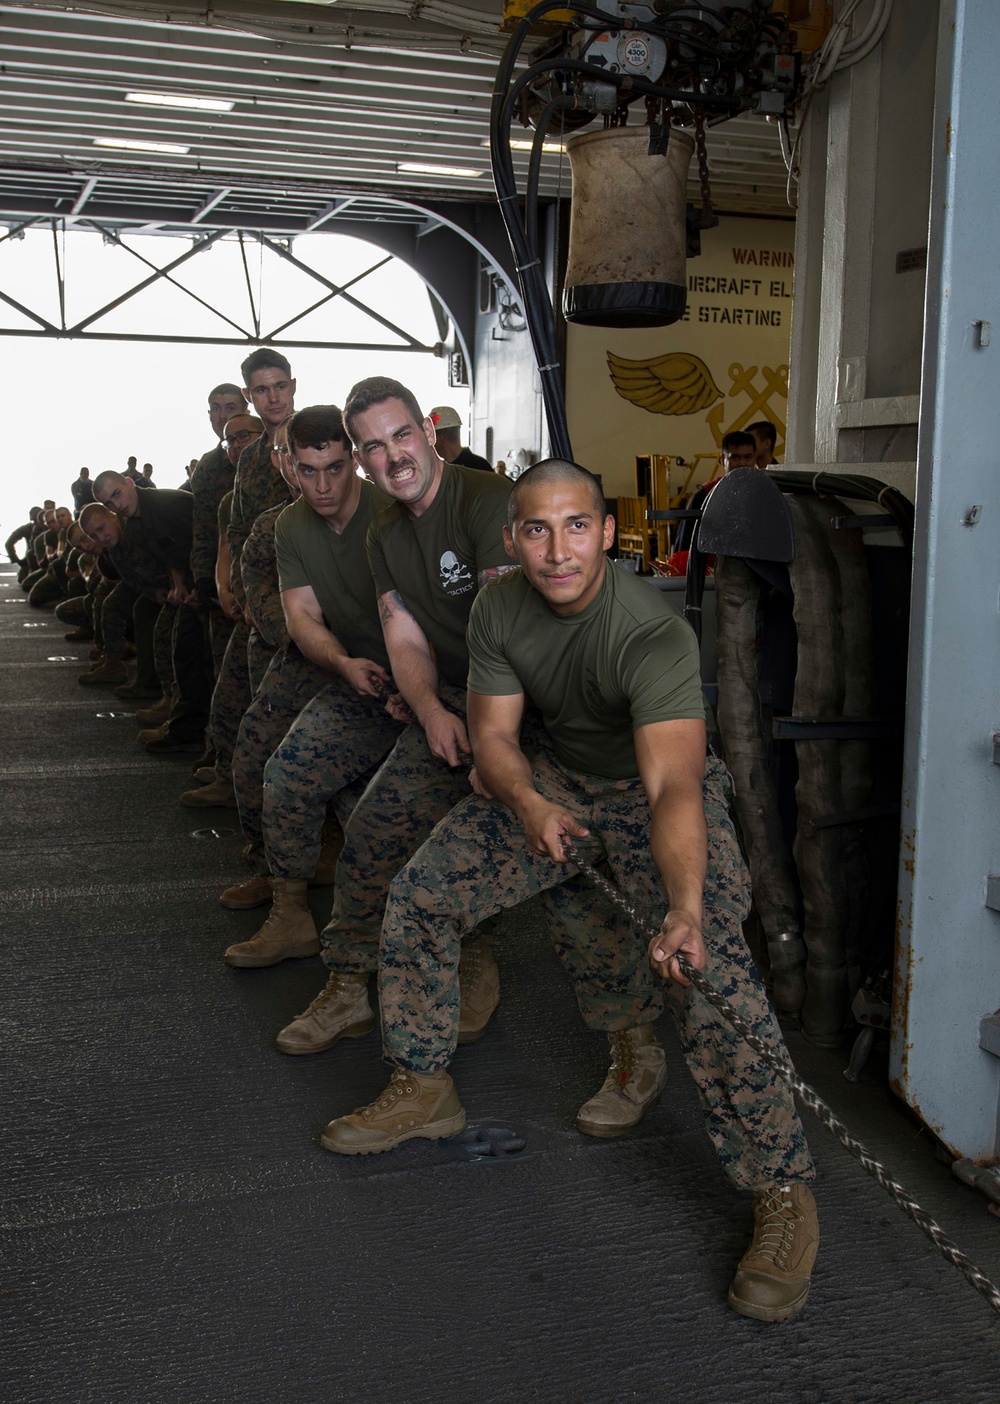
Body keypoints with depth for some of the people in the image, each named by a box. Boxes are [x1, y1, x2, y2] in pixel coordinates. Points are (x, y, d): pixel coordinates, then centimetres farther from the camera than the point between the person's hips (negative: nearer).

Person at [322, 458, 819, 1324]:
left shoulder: (654, 633, -32)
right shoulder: (500, 611, -12)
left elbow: (672, 783, -45)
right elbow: (493, 736, -7)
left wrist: (684, 908, -60)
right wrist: (528, 804, -29)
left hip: (657, 792, -6)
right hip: (554, 782, 6)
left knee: (709, 972, -27)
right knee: (417, 897, 0)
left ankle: (783, 1191, -11)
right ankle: (425, 1091, 21)